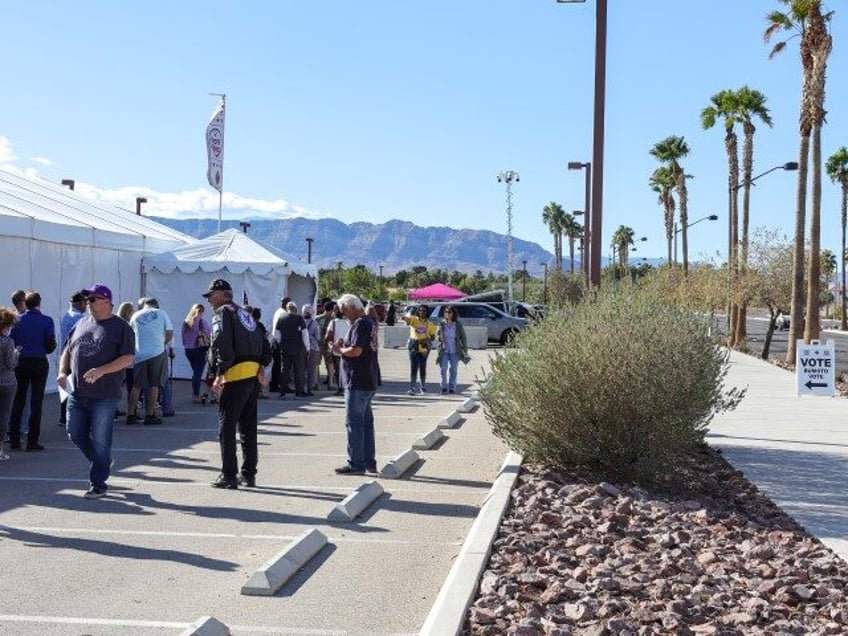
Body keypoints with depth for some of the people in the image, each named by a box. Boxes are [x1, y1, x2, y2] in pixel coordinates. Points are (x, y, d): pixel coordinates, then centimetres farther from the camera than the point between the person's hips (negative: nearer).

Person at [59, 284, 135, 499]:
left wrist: (102, 370, -22)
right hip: (76, 392, 6)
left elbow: (128, 359, -11)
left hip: (104, 395, -6)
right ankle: (103, 463, 34)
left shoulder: (120, 327, -5)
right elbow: (67, 351, 19)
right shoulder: (81, 324, 12)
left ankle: (98, 484, 11)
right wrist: (62, 372, 1)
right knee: (76, 434, 11)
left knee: (100, 441, 0)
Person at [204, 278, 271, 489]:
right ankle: (248, 474, 19)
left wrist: (219, 374, -13)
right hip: (254, 375, 8)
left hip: (236, 376, -8)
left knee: (226, 426, -2)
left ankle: (229, 476, -2)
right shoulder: (245, 314, 22)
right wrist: (261, 366, 11)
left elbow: (222, 345, -17)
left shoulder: (223, 313, -4)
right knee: (248, 426, 14)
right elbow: (265, 344, 20)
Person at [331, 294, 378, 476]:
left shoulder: (360, 324, -15)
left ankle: (356, 464, -3)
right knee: (366, 421, 13)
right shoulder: (369, 322, 16)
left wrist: (339, 350, -8)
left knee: (354, 422, -5)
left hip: (357, 382, -10)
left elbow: (356, 351, -25)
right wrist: (343, 348, 8)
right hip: (368, 381, 10)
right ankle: (369, 462, 18)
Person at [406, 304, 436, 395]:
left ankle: (423, 387, 25)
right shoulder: (414, 319, -4)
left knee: (422, 368, 11)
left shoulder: (430, 324, 3)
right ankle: (412, 388, -6)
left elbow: (433, 337, 6)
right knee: (413, 368, -7)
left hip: (424, 348, 2)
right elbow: (408, 319, -26)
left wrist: (427, 340, -15)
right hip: (414, 347, -2)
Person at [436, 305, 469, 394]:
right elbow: (437, 334, 12)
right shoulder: (442, 324, -2)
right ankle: (444, 387, 9)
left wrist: (465, 351, -1)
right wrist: (440, 338, -11)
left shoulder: (458, 325, -4)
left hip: (454, 351, 0)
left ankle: (452, 388, 16)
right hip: (444, 351, 0)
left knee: (453, 370, 5)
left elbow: (463, 338, 1)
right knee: (443, 369, -4)